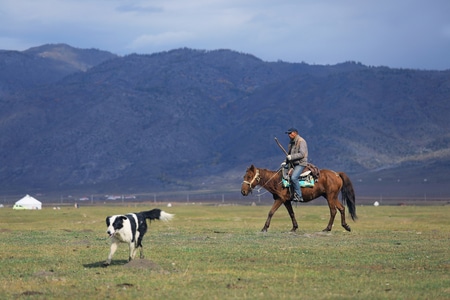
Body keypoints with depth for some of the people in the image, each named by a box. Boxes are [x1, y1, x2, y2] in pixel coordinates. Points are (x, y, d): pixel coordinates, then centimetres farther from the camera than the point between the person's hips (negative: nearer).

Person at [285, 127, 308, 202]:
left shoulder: (301, 141, -11)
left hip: (300, 163, -10)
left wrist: (291, 157, -21)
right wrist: (286, 162, 11)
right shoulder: (291, 142, 16)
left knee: (293, 177, -28)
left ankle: (299, 196, -23)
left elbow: (302, 154, -20)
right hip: (293, 164, 10)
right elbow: (290, 154, 26)